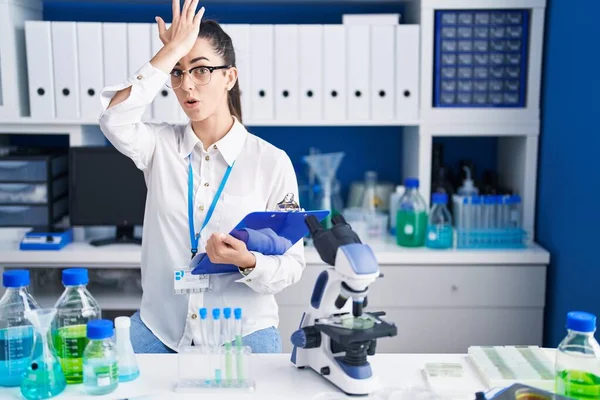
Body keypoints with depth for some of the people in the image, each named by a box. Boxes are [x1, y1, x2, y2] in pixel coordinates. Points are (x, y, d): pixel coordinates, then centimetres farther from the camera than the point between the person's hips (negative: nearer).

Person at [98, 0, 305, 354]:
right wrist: (172, 50, -14)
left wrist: (249, 262, -25)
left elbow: (292, 264, -4)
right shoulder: (161, 145, 2)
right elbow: (115, 119, -20)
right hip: (160, 331, 2)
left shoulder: (272, 162, -5)